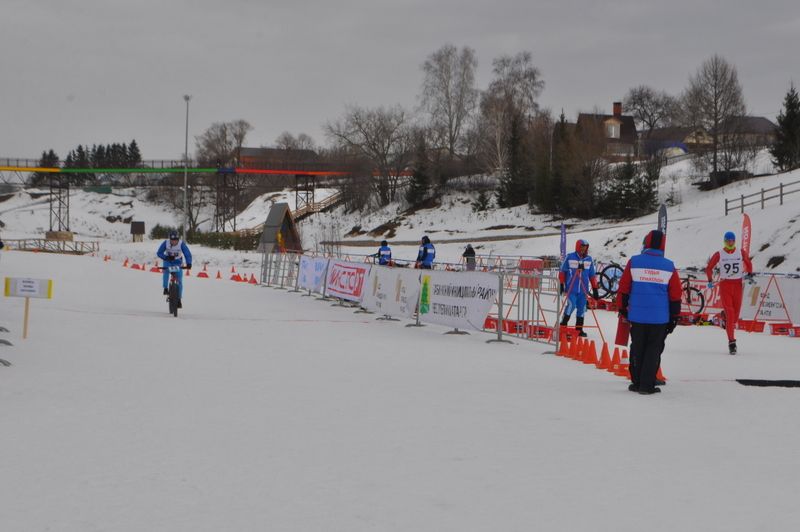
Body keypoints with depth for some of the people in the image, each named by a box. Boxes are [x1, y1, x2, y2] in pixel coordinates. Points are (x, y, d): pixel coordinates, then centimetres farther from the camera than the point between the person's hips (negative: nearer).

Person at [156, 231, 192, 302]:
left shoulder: (181, 244, -27)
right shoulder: (166, 243, -24)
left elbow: (188, 254, -28)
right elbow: (159, 253, -20)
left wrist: (189, 263, -46)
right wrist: (166, 257, -39)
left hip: (177, 262, 0)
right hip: (168, 261, 0)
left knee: (179, 280, -8)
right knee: (166, 271, -31)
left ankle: (179, 297, 4)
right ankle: (165, 288, -15)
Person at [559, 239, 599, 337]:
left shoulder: (589, 259, 8)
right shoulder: (569, 257, -1)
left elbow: (592, 275, 13)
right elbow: (562, 272, 4)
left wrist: (595, 289, 11)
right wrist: (561, 285, 1)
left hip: (583, 289, 4)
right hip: (571, 288, -4)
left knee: (581, 309, 5)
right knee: (571, 305, -16)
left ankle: (579, 329, 15)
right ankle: (563, 325, 2)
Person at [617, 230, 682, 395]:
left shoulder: (634, 262, -3)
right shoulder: (669, 266, -1)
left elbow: (623, 289, 1)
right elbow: (675, 294, 3)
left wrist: (622, 309, 13)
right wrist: (674, 317, 12)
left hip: (637, 315, 1)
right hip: (660, 318, 0)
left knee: (637, 348, 11)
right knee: (654, 350, 5)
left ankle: (637, 382, 14)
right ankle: (647, 385, 0)